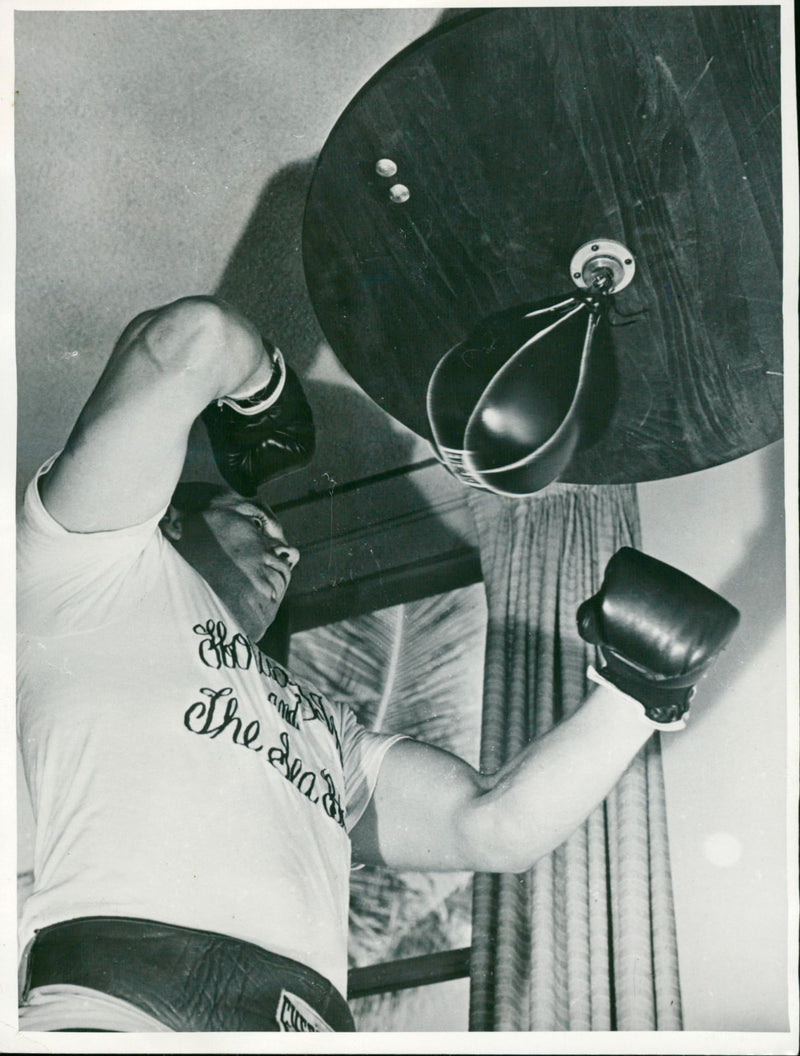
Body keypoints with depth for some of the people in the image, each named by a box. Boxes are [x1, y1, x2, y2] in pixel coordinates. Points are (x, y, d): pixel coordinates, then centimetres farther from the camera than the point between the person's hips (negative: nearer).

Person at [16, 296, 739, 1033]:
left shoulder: (325, 725, 32)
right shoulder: (102, 566, 16)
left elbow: (497, 830, 19)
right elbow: (194, 338, 5)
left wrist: (640, 684, 12)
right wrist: (263, 393, 25)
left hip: (310, 1017, 5)